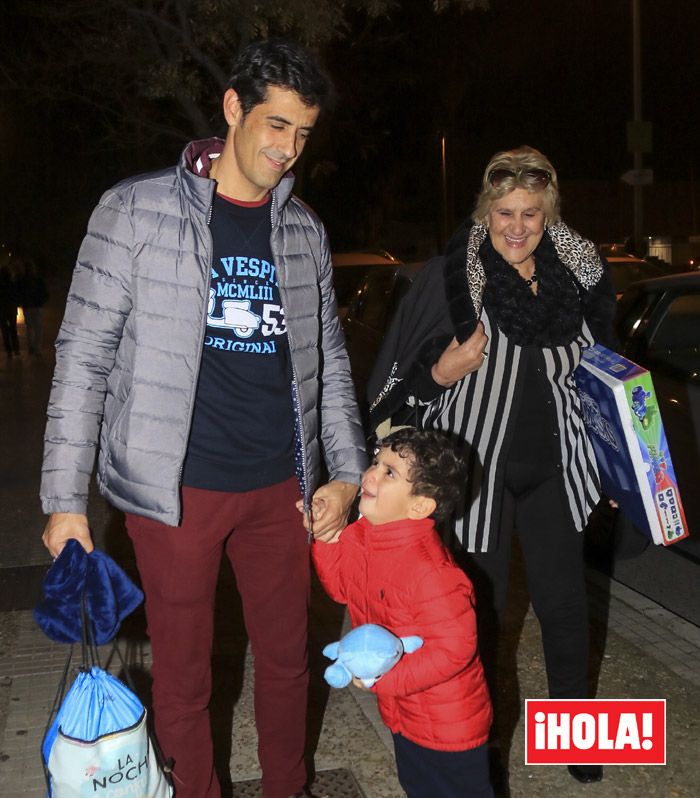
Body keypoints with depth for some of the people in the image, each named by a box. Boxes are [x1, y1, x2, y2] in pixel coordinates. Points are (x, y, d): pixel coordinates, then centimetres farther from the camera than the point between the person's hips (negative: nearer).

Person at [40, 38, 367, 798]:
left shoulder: (304, 230, 7)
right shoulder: (137, 210, -6)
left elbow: (328, 359, 13)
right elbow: (83, 357, -6)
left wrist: (346, 473, 4)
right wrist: (64, 499, -8)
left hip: (280, 488, 4)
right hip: (177, 488, -3)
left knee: (285, 658, 16)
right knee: (183, 673, 10)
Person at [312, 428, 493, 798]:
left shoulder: (430, 571, -35)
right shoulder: (359, 536, -8)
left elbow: (453, 648, -32)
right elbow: (342, 586, 9)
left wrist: (383, 678, -30)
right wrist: (328, 536, -6)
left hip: (449, 725, -8)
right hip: (405, 713, 9)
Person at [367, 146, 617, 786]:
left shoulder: (579, 274, 0)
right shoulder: (452, 277, -12)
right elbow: (403, 377, -7)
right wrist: (443, 373, -26)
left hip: (552, 468, 3)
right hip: (476, 466, -3)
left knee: (564, 601, 11)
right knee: (481, 603, 8)